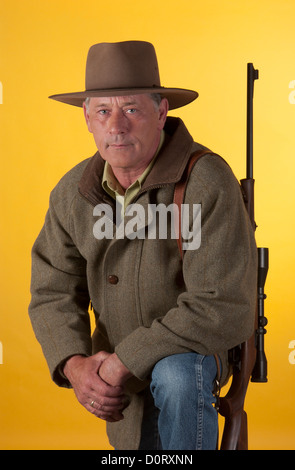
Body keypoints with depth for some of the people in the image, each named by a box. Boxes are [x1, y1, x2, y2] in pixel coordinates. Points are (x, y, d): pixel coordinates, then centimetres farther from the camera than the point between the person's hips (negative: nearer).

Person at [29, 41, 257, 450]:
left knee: (176, 376, -37)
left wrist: (124, 361, -29)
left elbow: (223, 308, -32)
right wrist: (75, 366, -25)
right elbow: (54, 293, -5)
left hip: (196, 344, -5)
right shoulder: (72, 192, -10)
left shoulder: (208, 182, -29)